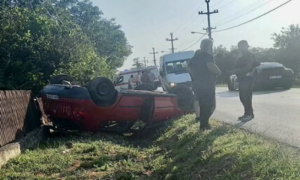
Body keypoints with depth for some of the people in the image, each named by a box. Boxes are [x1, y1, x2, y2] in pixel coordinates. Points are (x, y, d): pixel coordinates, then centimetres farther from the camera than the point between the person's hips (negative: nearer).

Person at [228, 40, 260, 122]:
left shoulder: (250, 55, -9)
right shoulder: (242, 57, 20)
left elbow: (247, 67, -19)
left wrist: (235, 71, -22)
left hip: (247, 78, -9)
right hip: (242, 79, 9)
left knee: (247, 97, -9)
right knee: (242, 97, 9)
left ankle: (249, 114, -4)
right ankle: (247, 114, 16)